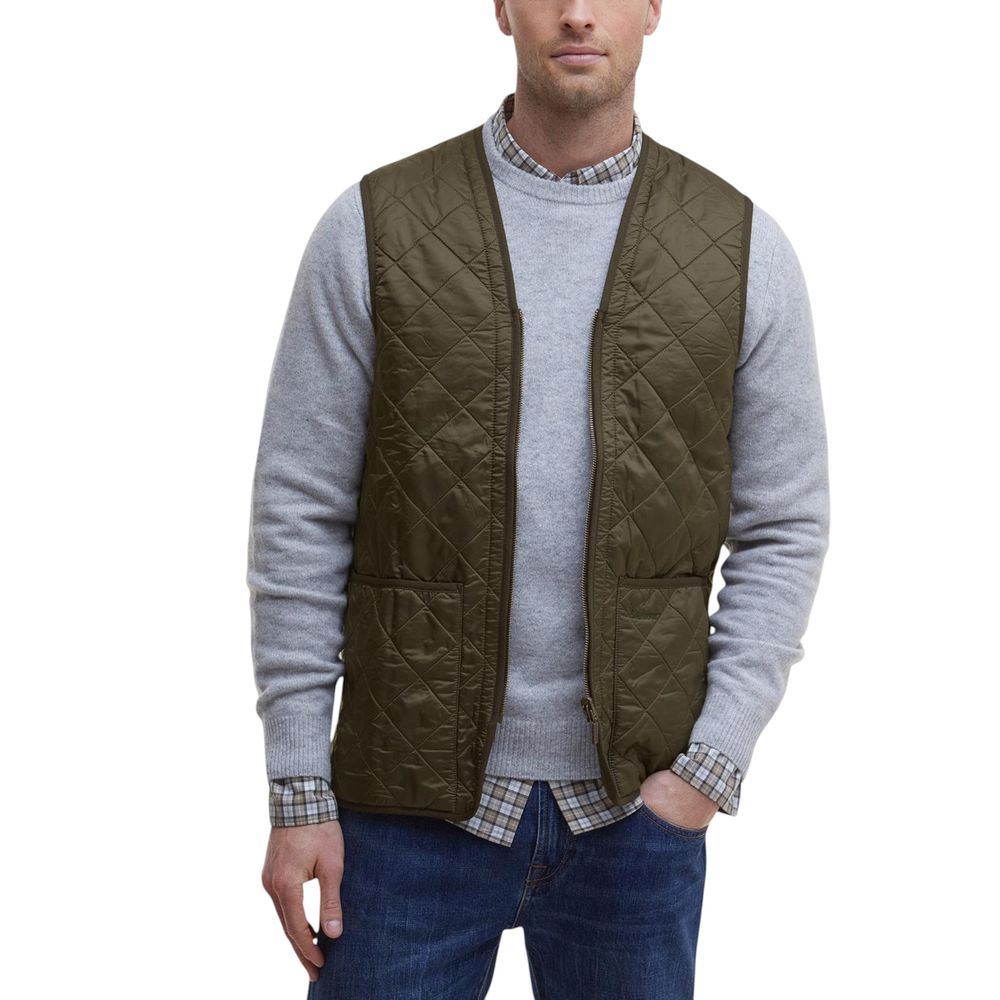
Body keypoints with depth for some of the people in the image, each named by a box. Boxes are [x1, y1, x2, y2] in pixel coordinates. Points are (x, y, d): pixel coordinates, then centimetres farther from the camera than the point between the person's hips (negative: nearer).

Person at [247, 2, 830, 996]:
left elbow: (783, 532, 2)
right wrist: (298, 793, -6)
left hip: (634, 806, 1)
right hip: (415, 802, -1)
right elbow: (300, 517, -4)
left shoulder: (744, 249, -2)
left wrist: (713, 765, -8)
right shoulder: (375, 227, -5)